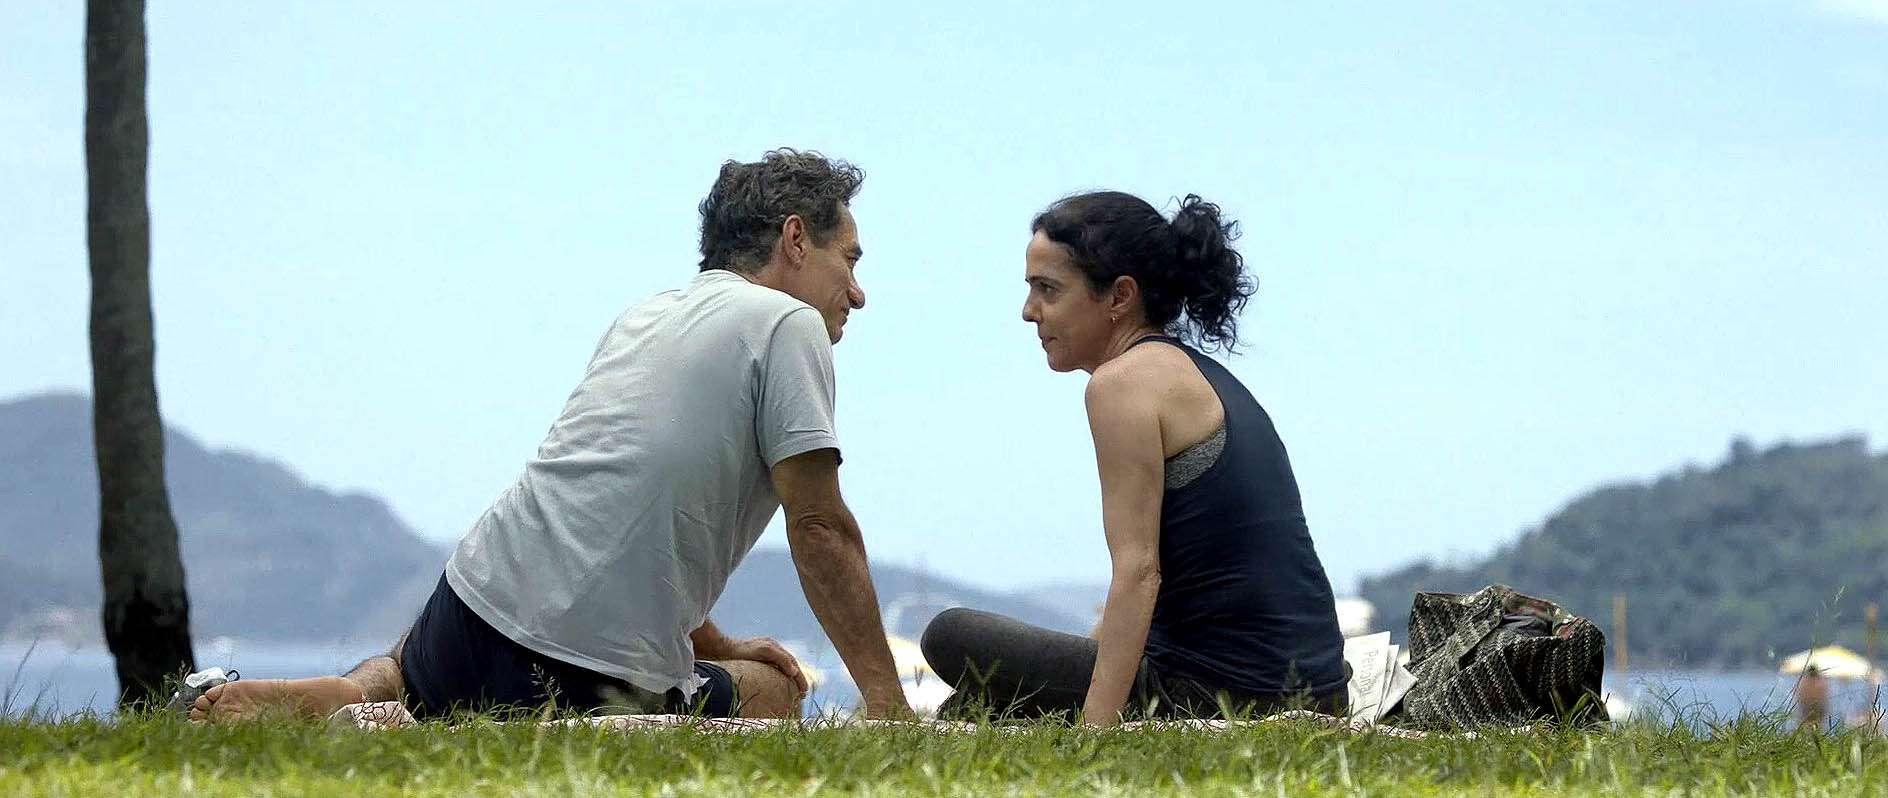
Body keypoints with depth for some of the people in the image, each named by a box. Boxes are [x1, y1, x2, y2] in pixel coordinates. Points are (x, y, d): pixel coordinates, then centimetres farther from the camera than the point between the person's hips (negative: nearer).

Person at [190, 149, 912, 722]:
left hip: (477, 600, 9)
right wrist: (888, 706, -6)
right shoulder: (788, 326, -2)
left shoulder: (642, 318, 22)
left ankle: (349, 693, -1)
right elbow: (820, 528, -8)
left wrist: (717, 647, 34)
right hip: (602, 675, -9)